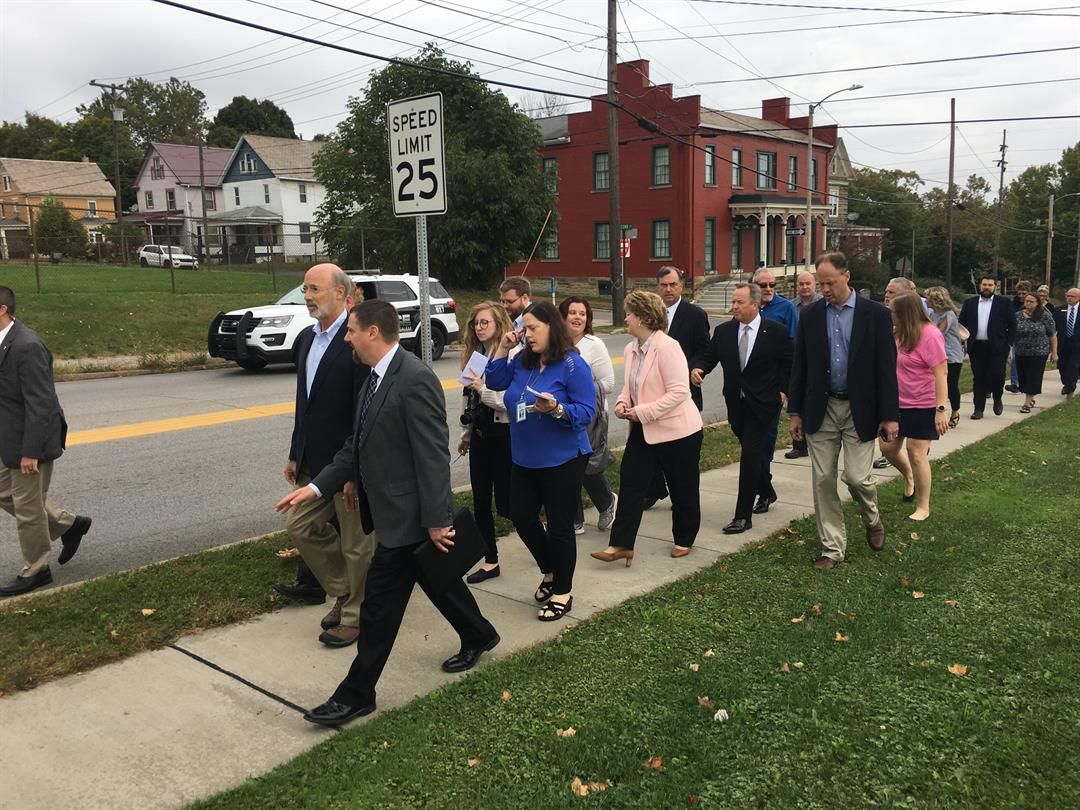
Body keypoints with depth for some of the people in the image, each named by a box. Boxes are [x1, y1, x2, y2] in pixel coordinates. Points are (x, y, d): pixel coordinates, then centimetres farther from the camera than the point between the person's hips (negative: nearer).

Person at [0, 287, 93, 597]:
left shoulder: (26, 346, -24)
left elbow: (40, 403, -24)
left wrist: (30, 451, -23)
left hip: (28, 441, -9)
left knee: (27, 507, 4)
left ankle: (35, 570, 21)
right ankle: (69, 524, 33)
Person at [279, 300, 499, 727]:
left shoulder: (415, 379, -22)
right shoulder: (376, 379, 9)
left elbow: (433, 455, -23)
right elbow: (357, 447, 12)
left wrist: (437, 519, -22)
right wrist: (316, 486, 3)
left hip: (407, 514, -10)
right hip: (394, 511, 10)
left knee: (379, 605, 0)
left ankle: (356, 695, 14)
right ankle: (478, 636, 45)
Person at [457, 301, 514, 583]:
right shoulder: (473, 354, 9)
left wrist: (484, 389, -24)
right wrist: (466, 433, 20)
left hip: (503, 433, -7)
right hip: (480, 434, 7)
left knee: (506, 501, 2)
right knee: (481, 500, 10)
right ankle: (490, 560, 21)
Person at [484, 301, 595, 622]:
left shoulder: (572, 364, -15)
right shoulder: (522, 361, 5)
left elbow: (586, 412, -17)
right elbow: (495, 382, 13)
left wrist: (557, 409, -34)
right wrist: (502, 349, 3)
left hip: (562, 460, -7)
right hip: (525, 460, 7)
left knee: (559, 526, 4)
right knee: (522, 519, 13)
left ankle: (562, 592, 21)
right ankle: (550, 572, 38)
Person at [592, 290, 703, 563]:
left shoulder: (667, 346, -20)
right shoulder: (631, 349, 6)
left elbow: (679, 391, -24)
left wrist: (642, 412, -23)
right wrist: (623, 403, -5)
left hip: (676, 430, -7)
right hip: (643, 430, 8)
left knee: (683, 488, 10)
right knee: (630, 483, 1)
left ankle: (683, 540, 28)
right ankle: (621, 544, 4)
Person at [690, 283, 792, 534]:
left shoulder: (776, 331, -7)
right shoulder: (723, 331, 2)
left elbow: (791, 364, 1)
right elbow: (708, 356, 0)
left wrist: (784, 391, -4)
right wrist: (697, 368, -21)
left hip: (762, 404, -5)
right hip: (736, 404, 5)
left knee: (749, 455, -10)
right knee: (751, 453, 19)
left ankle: (743, 515, -5)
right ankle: (766, 492, 46)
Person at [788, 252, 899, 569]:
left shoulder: (876, 314, -4)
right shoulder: (811, 316, 4)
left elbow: (886, 367, -5)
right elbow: (800, 367, 7)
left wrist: (890, 415, -7)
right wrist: (795, 411, 5)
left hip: (859, 409, -3)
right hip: (820, 409, 3)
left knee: (857, 477, -5)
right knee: (823, 480, 4)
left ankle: (872, 520, 29)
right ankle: (832, 547, 16)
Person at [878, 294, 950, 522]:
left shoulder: (929, 334, -18)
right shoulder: (901, 334, 5)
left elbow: (941, 373, -21)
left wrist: (941, 409, -25)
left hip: (923, 406, -7)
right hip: (899, 403, 7)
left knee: (916, 453, -4)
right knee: (888, 446, 10)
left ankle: (923, 508, 12)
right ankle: (909, 477, 42)